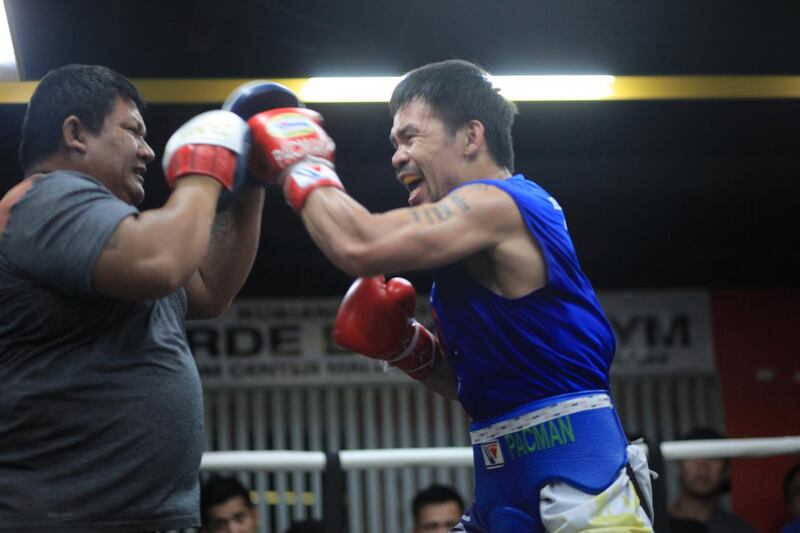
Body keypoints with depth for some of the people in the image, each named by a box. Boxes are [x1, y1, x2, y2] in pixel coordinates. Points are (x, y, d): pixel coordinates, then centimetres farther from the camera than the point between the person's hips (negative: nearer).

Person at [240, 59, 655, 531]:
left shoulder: (497, 205, -12)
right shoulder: (493, 216, 18)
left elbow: (359, 247, -25)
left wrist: (302, 167, -8)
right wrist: (408, 346, 5)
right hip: (510, 478, 10)